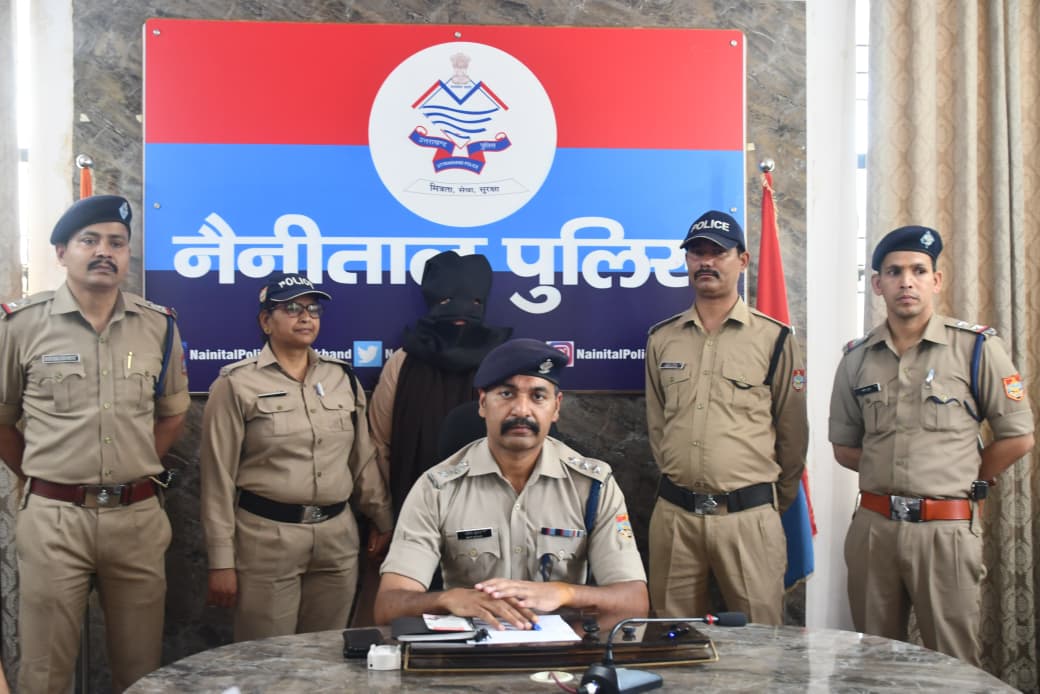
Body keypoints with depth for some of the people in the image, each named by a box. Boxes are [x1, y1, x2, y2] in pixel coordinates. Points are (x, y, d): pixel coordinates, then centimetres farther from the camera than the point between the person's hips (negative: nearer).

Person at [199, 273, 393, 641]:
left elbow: (364, 457, 16)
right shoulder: (236, 384, -2)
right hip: (267, 538, -4)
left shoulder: (342, 377, 11)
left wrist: (382, 519, 16)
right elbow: (219, 476, -4)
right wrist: (221, 561, -6)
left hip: (338, 538, 4)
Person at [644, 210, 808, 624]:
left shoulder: (775, 339, 0)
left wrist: (775, 502, 11)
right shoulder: (661, 339, 9)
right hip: (674, 513, 3)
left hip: (748, 515, -3)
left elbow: (793, 434, 5)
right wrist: (680, 484, 12)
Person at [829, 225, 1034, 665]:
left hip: (947, 529, -3)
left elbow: (1017, 438, -1)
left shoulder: (976, 347, -4)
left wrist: (968, 484, 3)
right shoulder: (857, 358, 7)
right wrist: (897, 475, 6)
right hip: (873, 526, 3)